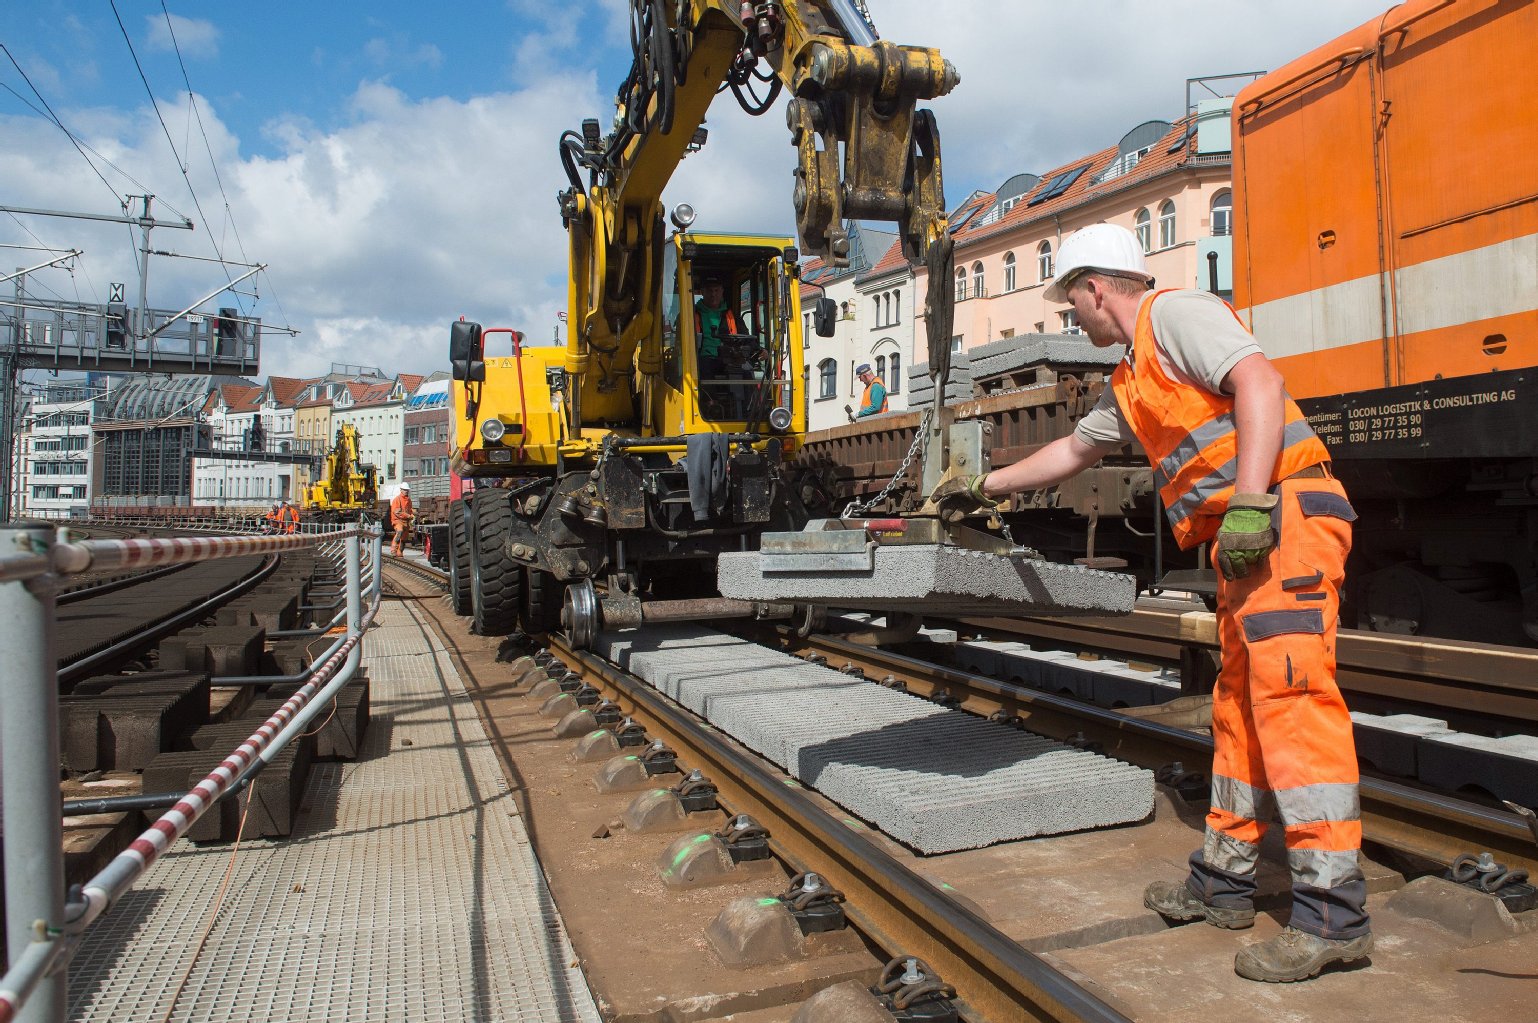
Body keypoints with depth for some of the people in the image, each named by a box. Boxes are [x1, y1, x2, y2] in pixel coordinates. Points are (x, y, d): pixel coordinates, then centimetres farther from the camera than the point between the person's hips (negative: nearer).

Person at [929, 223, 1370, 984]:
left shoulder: (1174, 313, -3)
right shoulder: (1130, 380, 26)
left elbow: (1259, 381, -18)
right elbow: (1073, 449, 38)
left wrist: (1248, 501, -26)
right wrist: (985, 488, 42)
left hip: (1285, 520, -10)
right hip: (1250, 543, 10)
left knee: (1291, 698, -13)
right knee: (1239, 708, 11)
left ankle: (1332, 914, -9)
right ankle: (1222, 884, 19)